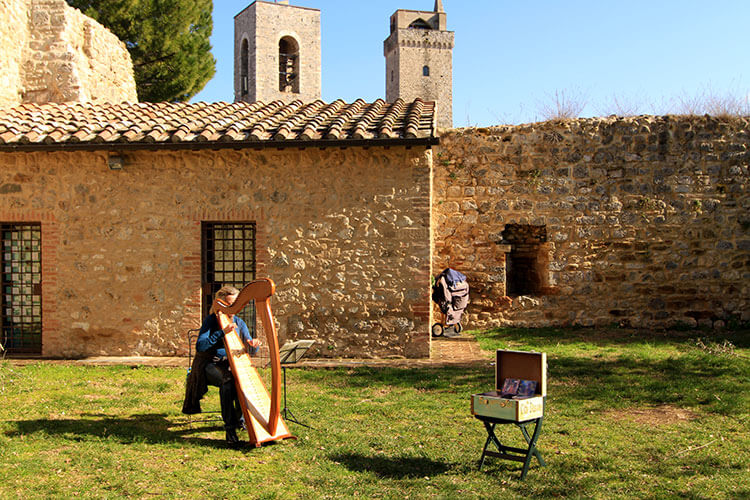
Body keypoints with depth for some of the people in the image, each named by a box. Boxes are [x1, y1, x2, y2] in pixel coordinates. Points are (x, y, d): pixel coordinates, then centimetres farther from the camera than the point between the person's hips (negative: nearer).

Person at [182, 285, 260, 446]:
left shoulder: (239, 323, 7)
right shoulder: (211, 320, -7)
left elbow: (250, 350, 5)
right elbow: (200, 346, -20)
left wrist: (253, 344, -20)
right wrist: (222, 332, -27)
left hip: (231, 364, 5)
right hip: (210, 365, -4)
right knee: (228, 381, -35)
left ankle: (242, 417, -4)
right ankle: (230, 428, -28)